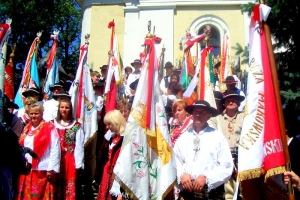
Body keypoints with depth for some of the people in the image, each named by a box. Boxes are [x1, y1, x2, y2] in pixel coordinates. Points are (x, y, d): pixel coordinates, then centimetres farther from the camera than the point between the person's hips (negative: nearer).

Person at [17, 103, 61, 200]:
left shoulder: (50, 128, -6)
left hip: (43, 171, -6)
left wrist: (52, 168, -13)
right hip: (27, 170, 6)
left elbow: (55, 150, -10)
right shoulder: (26, 129, 14)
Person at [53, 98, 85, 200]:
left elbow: (79, 146, -3)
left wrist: (78, 164, -7)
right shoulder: (53, 124, 6)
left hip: (71, 161, -1)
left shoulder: (76, 126, 1)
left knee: (70, 188, 1)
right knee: (57, 188, 8)